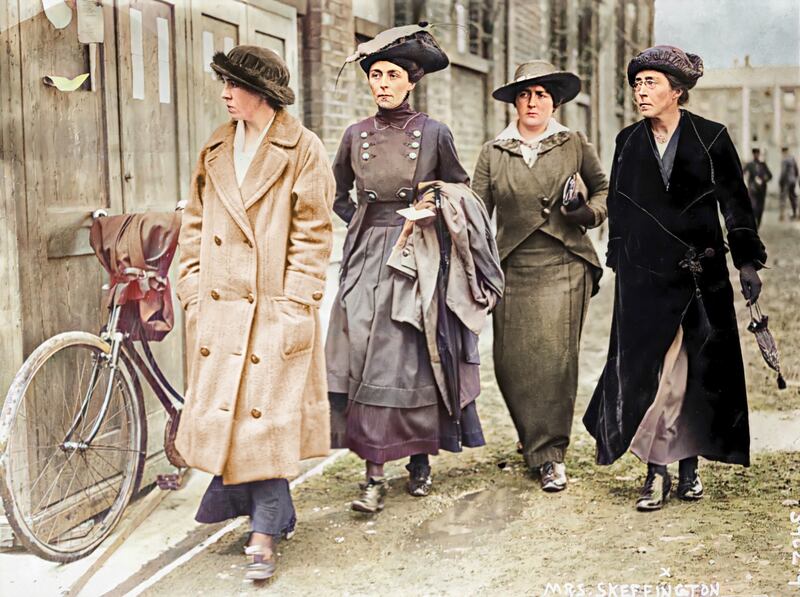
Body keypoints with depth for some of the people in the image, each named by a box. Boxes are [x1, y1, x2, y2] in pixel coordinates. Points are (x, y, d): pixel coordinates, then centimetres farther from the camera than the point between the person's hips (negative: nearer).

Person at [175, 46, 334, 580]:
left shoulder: (302, 149, -4)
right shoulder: (215, 151, 13)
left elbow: (313, 233, -6)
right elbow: (196, 226, 15)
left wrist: (294, 305, -12)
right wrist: (193, 292, 7)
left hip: (274, 310, -5)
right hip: (220, 309, 6)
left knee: (266, 415, -3)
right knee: (225, 409, 7)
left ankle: (265, 533, 7)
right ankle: (274, 515, 24)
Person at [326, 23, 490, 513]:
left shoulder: (434, 133, -1)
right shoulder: (357, 134, 7)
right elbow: (338, 192, 21)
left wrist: (433, 210, -6)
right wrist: (360, 221, 8)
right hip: (368, 254, 2)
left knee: (414, 354, 0)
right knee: (363, 354, -7)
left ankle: (420, 458, 18)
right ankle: (375, 474, -4)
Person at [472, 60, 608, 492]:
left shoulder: (575, 145, 7)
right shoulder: (493, 153, 9)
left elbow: (603, 189, 17)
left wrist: (590, 211, -4)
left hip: (564, 266, -2)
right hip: (514, 269, 2)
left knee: (555, 356, -10)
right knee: (512, 362, 2)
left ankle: (550, 453, -1)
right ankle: (535, 437, 26)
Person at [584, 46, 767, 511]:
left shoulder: (711, 138, -1)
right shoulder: (628, 142, 6)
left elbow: (736, 203, 1)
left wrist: (748, 262, -3)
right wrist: (619, 262, 12)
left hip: (702, 273, -1)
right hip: (645, 275, 1)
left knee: (698, 370, 4)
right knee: (647, 369, -4)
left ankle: (690, 463, 18)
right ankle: (656, 473, 2)